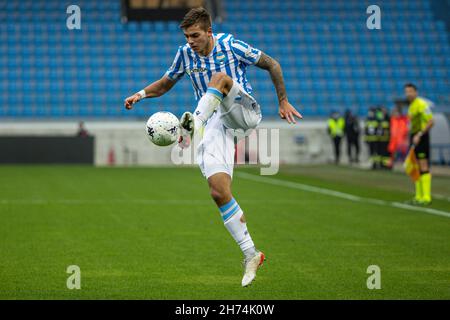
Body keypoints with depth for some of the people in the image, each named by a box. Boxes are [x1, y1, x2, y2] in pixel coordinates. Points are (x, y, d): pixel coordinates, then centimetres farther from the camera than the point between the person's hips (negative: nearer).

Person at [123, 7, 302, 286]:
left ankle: (193, 126, -44)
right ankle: (251, 255, -5)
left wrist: (283, 101, -1)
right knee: (219, 191, -13)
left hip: (244, 113, -3)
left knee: (220, 77, -30)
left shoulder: (230, 46, -7)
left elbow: (272, 65, 2)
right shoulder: (185, 54, 5)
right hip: (214, 125, 3)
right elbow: (165, 84, 19)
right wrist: (141, 94, 0)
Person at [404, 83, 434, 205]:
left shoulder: (421, 104, -13)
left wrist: (419, 135, -22)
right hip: (414, 137, 10)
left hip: (421, 137, -10)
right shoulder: (411, 106, 16)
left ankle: (426, 197, -13)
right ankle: (419, 196, 17)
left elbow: (431, 122, -19)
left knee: (423, 166, -11)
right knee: (416, 168, 11)